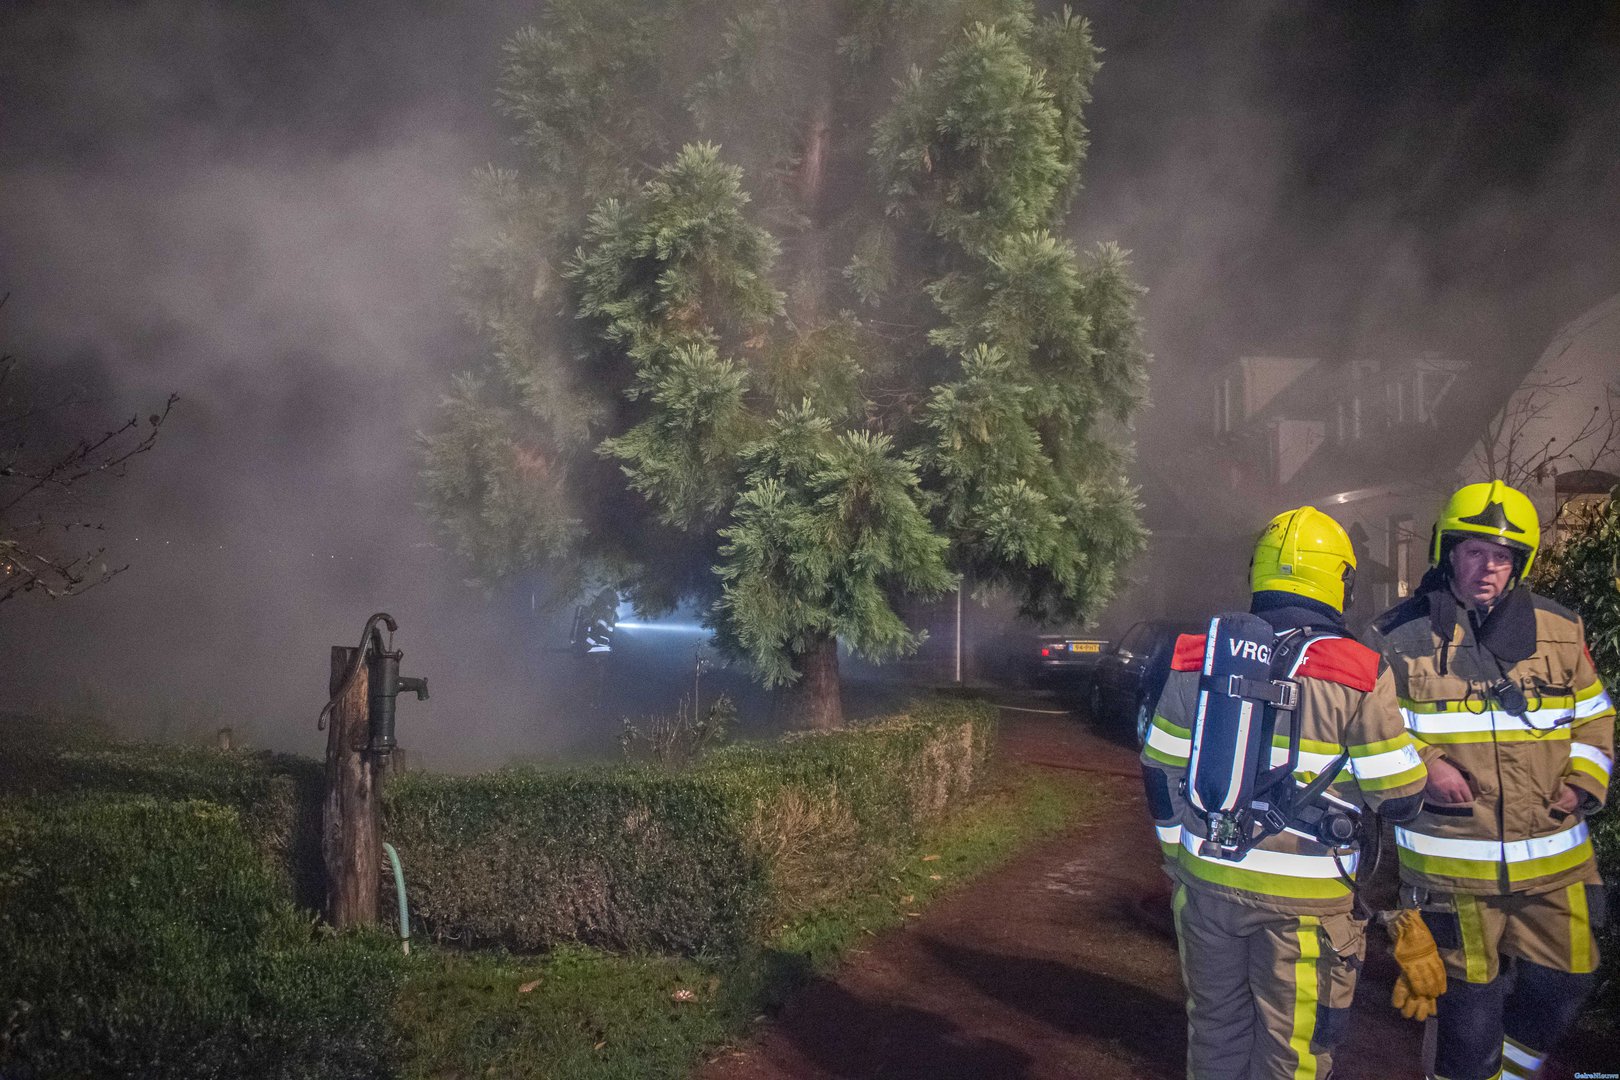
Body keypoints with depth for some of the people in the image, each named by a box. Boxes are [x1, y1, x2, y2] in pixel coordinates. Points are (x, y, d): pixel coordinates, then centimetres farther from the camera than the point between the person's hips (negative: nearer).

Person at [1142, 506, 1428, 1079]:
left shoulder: (1198, 659, 0)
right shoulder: (1358, 676, -13)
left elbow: (1161, 772, 7)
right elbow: (1399, 796, -7)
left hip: (1208, 882, 4)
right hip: (1304, 901, -4)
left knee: (1216, 1034, 20)